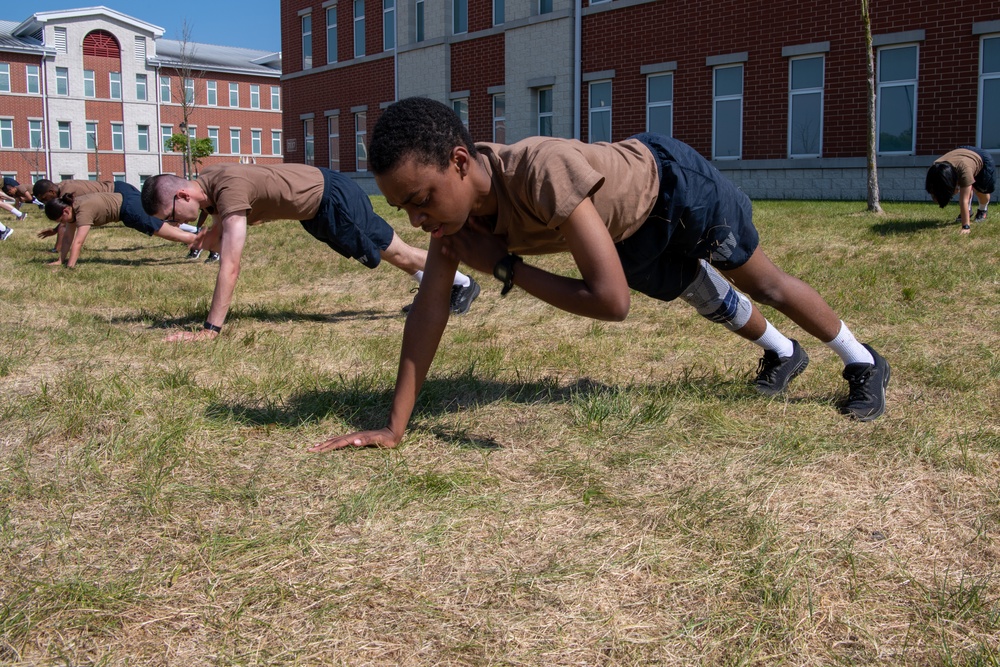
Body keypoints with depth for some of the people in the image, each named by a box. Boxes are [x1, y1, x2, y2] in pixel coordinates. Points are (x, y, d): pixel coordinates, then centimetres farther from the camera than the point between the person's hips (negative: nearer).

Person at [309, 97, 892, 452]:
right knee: (711, 302, 27)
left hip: (672, 184, -6)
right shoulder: (452, 194, -27)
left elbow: (612, 301, -48)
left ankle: (865, 363, 40)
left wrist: (503, 266, -40)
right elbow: (430, 308, -24)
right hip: (629, 234, 6)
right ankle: (784, 354, 56)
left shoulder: (544, 170, -48)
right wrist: (395, 427, -26)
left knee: (764, 283, 15)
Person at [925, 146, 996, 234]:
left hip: (982, 159, -4)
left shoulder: (964, 169, -49)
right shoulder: (935, 168, -33)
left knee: (981, 191, -9)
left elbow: (964, 201, -49)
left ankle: (982, 210, 22)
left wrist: (966, 227, -50)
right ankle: (968, 210, 18)